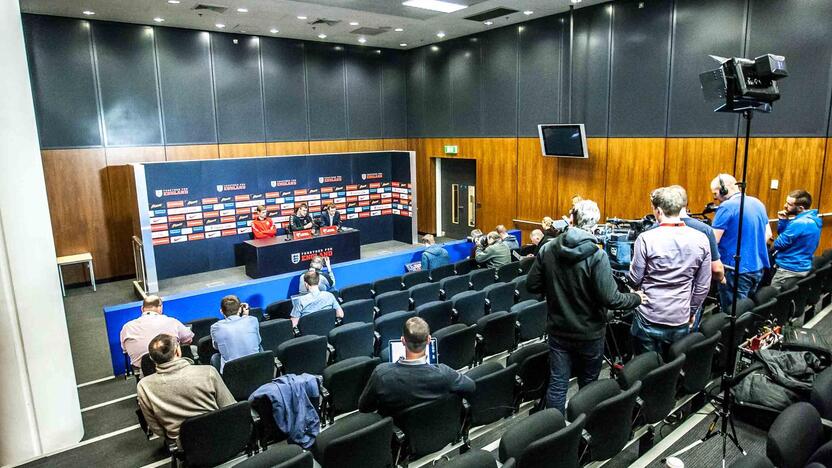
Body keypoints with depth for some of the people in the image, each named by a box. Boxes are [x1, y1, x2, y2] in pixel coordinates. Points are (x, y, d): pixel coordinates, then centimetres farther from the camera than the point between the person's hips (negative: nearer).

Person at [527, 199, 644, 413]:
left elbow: (532, 285, -2)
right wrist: (637, 298, -3)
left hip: (558, 331, 3)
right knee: (588, 384, 17)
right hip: (589, 333, -2)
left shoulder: (547, 249, -7)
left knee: (557, 383, 10)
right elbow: (609, 299, -21)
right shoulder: (596, 255, -19)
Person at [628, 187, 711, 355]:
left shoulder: (646, 238, -15)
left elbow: (635, 279, -8)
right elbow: (703, 285, 3)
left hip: (649, 319, -3)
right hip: (681, 320, 3)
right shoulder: (701, 239, -3)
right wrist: (692, 310, 17)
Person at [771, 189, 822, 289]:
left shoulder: (799, 223, -26)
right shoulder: (811, 218, 8)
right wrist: (782, 221, -4)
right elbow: (783, 234, 13)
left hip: (791, 269, -10)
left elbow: (778, 244, -17)